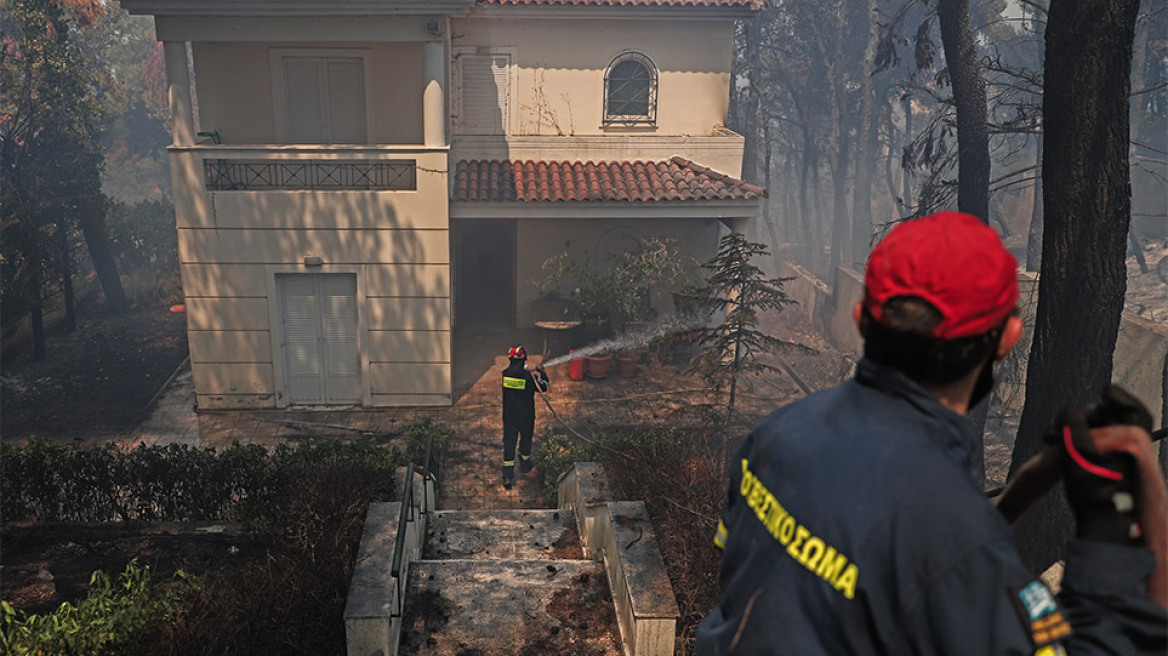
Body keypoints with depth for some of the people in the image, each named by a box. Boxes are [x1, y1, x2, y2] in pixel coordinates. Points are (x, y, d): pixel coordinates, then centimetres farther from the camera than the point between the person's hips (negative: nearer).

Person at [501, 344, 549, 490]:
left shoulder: (504, 374, -11)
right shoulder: (528, 376, -19)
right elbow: (543, 388, -4)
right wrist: (542, 373, 13)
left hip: (508, 416, 1)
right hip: (526, 416, -1)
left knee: (509, 442, 5)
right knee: (526, 439, 22)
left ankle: (508, 475, -1)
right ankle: (525, 465, 43)